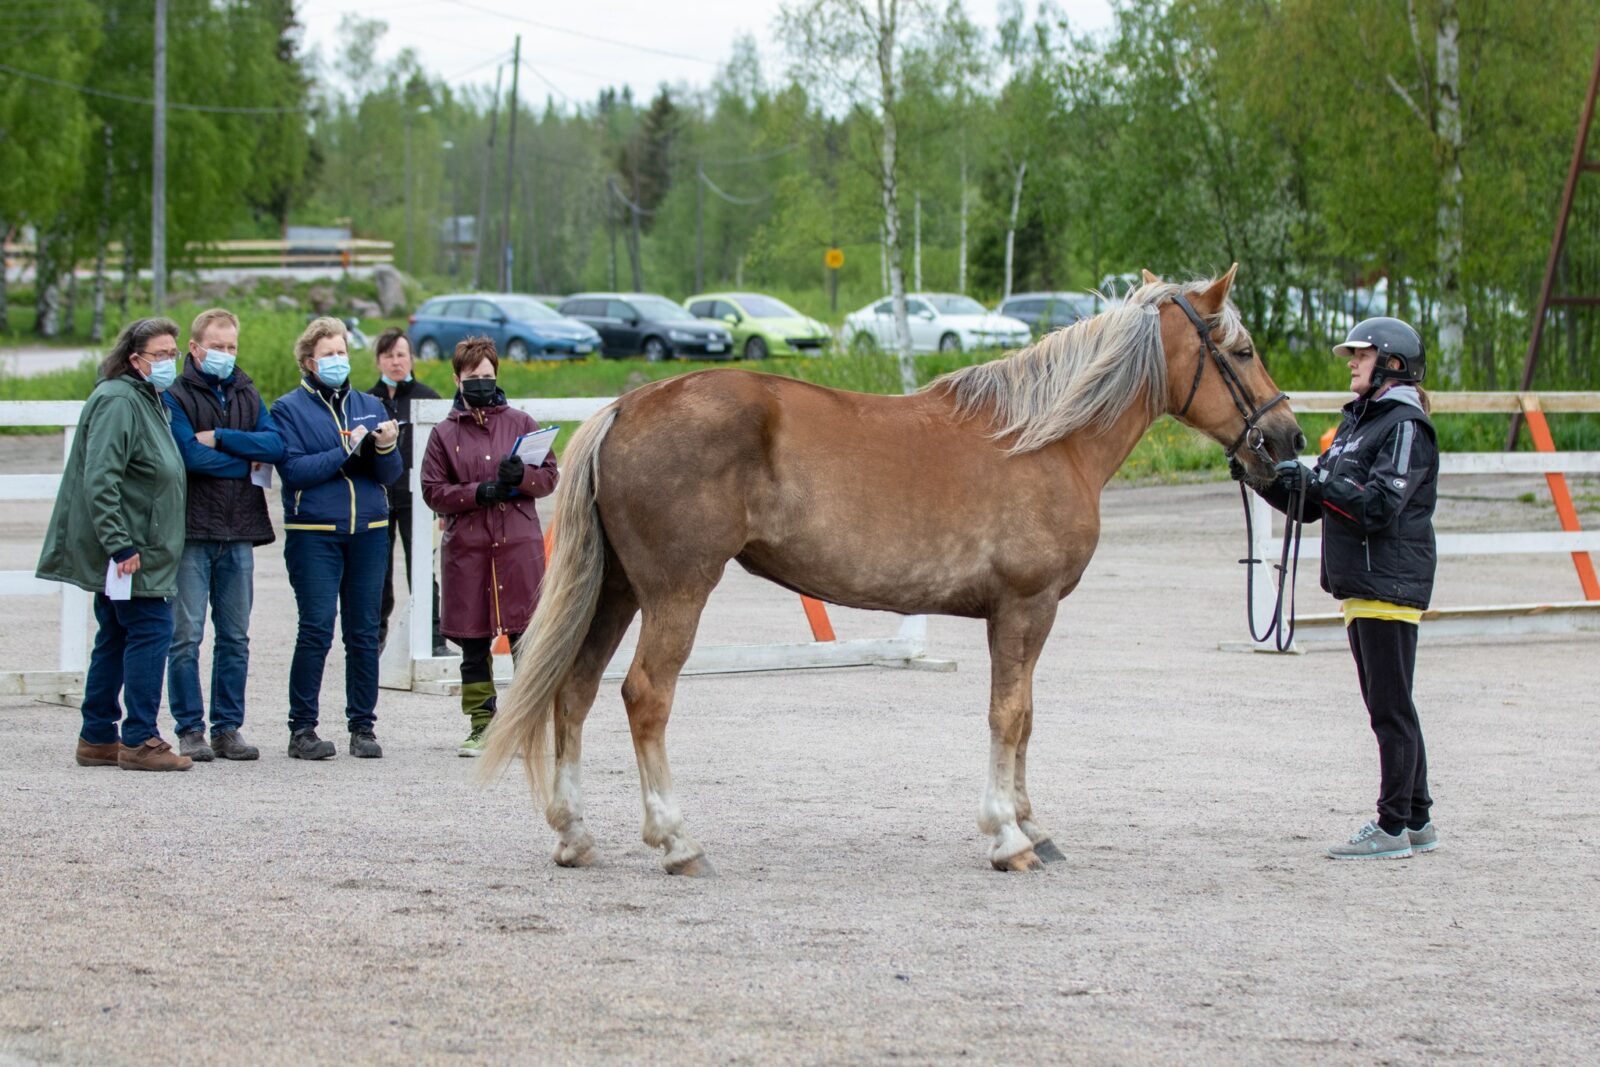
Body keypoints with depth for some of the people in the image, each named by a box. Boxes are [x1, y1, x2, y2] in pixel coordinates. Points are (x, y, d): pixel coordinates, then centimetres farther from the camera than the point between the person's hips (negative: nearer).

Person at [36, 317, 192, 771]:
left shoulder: (149, 401, 16)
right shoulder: (118, 401, -16)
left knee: (116, 638, 12)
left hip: (132, 549, 10)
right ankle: (139, 740, -7)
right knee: (151, 631, -9)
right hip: (127, 551, -10)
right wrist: (120, 544, -25)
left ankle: (98, 737, 16)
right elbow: (99, 479, -23)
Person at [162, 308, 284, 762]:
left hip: (239, 534, 5)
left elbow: (275, 445, -1)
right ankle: (191, 730, 1)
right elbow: (191, 456, -15)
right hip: (191, 530, -5)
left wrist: (220, 439, -11)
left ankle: (228, 729, 11)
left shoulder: (246, 394, 15)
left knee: (235, 637, 6)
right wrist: (247, 462, -3)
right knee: (186, 636, -4)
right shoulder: (175, 396, -1)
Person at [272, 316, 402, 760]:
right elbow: (293, 471, -10)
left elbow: (390, 474, 8)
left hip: (369, 531, 4)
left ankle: (363, 727, 9)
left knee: (364, 633, 3)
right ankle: (302, 728, -2)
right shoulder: (289, 408, 3)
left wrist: (385, 449, -13)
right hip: (314, 535, -4)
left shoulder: (369, 406, 15)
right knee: (317, 631, -8)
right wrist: (346, 450, -13)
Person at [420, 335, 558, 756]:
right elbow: (433, 491, 4)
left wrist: (522, 477, -13)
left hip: (519, 544, -1)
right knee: (473, 643, 4)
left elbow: (550, 476, 8)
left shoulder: (521, 423, 8)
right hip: (466, 548, 1)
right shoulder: (444, 434, 8)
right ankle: (482, 726, 11)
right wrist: (477, 493, -11)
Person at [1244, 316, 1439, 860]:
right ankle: (1416, 820, 19)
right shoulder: (1358, 422, 18)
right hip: (1360, 586, 10)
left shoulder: (1406, 426, -11)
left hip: (1389, 585, -10)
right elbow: (1310, 505, 18)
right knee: (1388, 710, 13)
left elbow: (1380, 506, -22)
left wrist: (1318, 479, -21)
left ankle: (1394, 826, -4)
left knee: (1390, 709, -7)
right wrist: (1268, 479, 3)